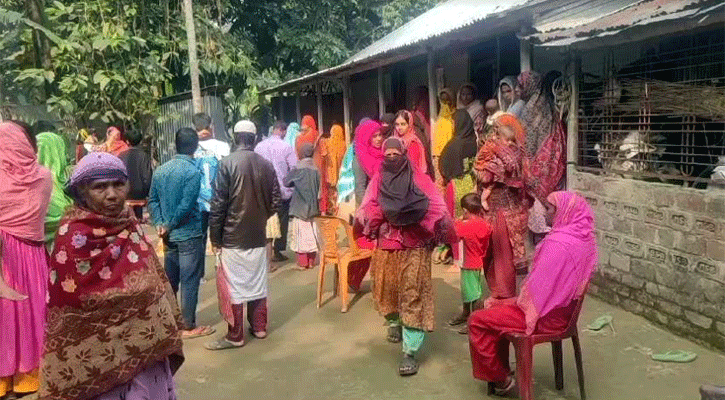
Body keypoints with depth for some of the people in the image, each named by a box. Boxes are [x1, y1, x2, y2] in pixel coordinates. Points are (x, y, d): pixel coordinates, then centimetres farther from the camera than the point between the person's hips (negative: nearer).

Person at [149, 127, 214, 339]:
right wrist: (168, 226, -9)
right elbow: (186, 206, -20)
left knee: (170, 279, 17)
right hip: (189, 234, -7)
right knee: (190, 281, 3)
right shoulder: (192, 172, -17)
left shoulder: (160, 170, 5)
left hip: (170, 236, 7)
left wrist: (159, 224, 1)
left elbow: (153, 200, 6)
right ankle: (189, 326, 12)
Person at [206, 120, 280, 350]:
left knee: (233, 286, 4)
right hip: (258, 236, 5)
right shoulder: (266, 165, 0)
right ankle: (259, 327, 26)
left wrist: (215, 237, -4)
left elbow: (218, 204, -12)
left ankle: (235, 336, 11)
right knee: (258, 283, 15)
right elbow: (276, 201, 5)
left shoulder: (227, 164, -12)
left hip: (233, 236, -4)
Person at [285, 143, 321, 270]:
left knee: (301, 233, 2)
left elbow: (287, 182, -3)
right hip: (313, 207, 4)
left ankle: (302, 262, 3)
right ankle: (311, 261, 16)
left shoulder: (299, 168, -12)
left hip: (300, 206, -4)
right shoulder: (316, 168, -1)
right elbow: (319, 187, 7)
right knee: (312, 234, 10)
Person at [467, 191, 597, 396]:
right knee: (497, 308, 24)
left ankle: (501, 379, 11)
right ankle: (503, 370, 29)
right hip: (565, 311, 10)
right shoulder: (585, 238, 3)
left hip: (547, 317, -10)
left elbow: (539, 285, -23)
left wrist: (520, 302, -4)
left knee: (478, 320, -2)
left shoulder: (557, 243, -27)